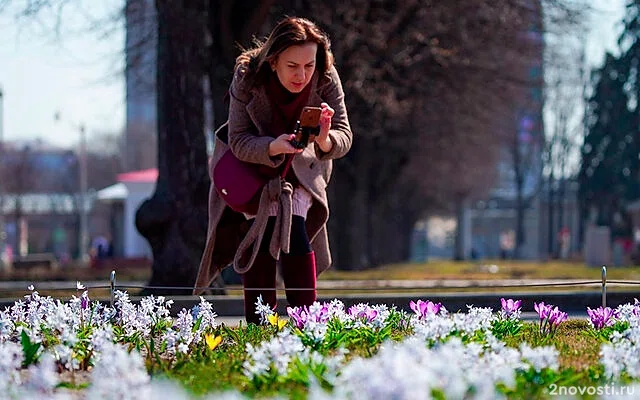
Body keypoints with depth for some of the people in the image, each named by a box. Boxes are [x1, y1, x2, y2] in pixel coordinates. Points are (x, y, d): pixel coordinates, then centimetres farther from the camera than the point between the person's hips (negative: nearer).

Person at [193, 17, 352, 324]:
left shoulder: (326, 80, -27)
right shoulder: (248, 77, -30)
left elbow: (344, 137, -28)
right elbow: (239, 141, -27)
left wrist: (325, 140, -52)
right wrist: (273, 147, -47)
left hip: (300, 164, 1)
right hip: (250, 160, -1)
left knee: (295, 232, -16)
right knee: (262, 233, -17)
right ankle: (258, 327, -11)